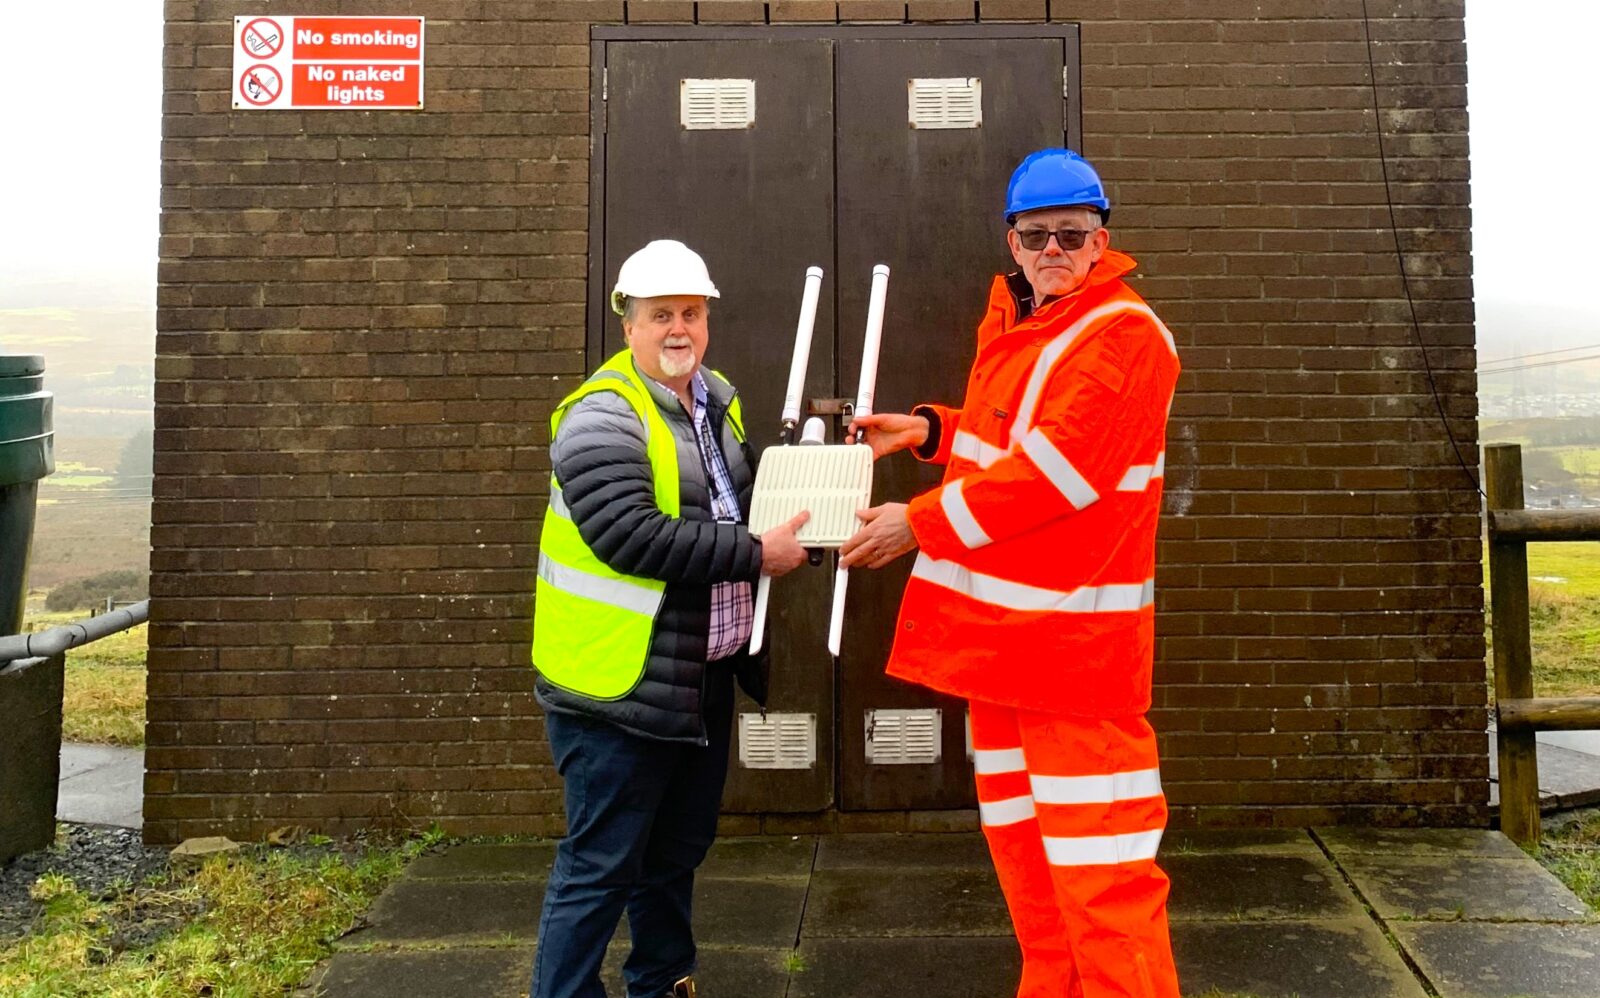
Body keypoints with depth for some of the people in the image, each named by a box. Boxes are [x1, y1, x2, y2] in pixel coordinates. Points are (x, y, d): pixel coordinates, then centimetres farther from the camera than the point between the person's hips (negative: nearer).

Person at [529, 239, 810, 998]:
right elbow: (633, 537, -28)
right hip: (620, 682, -8)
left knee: (679, 847, 22)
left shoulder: (718, 400, 10)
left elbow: (744, 498, 22)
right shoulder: (603, 418, -17)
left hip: (705, 676, 9)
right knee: (601, 865, 1)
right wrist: (754, 555, -23)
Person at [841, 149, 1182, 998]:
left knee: (1098, 862, -5)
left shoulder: (1123, 333, -14)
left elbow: (1052, 468, -23)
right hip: (999, 625, 9)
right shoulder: (1012, 321, 13)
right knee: (1021, 842, 19)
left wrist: (919, 524, -19)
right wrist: (928, 430, 11)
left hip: (1073, 636, -9)